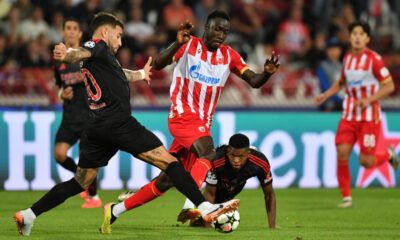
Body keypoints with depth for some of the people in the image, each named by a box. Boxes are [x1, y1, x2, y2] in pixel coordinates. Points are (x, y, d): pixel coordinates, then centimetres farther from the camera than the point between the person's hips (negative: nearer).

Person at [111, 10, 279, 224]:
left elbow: (254, 81, 4)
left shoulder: (229, 56, 10)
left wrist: (267, 73, -19)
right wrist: (177, 44, -33)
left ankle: (118, 209, 21)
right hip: (183, 115, -6)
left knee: (165, 181, 8)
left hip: (202, 123, 6)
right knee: (208, 152, -34)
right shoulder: (189, 45, -3)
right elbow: (157, 65, -16)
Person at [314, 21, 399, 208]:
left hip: (369, 117, -5)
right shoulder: (347, 58, 8)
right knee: (341, 154, -9)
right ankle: (346, 197, 2)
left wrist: (369, 99, -20)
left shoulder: (373, 59, -11)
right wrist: (325, 95, 12)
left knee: (365, 162, -6)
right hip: (349, 115, 5)